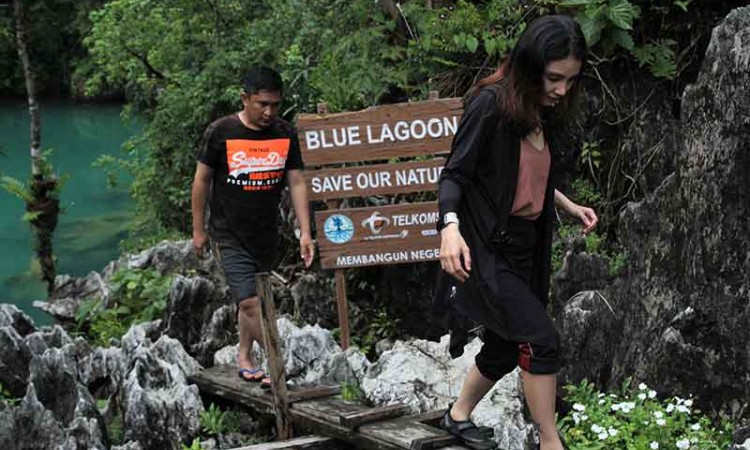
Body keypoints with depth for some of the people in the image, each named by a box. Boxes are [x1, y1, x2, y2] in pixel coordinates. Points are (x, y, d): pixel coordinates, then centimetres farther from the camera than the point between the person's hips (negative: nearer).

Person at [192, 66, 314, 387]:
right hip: (229, 235, -4)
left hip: (266, 234, 4)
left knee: (251, 300, 14)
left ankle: (245, 360, 31)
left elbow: (296, 183, 1)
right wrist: (198, 230, 1)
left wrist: (305, 232, -5)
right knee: (249, 301, -14)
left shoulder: (286, 134, -1)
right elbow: (202, 180, -3)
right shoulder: (221, 132, -12)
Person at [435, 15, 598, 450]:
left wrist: (572, 207, 12)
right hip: (486, 250, -8)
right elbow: (454, 175, -16)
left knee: (506, 346, 17)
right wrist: (450, 225, -31)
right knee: (542, 339, -15)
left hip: (526, 250, 8)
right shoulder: (491, 105, -16)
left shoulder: (547, 115, 7)